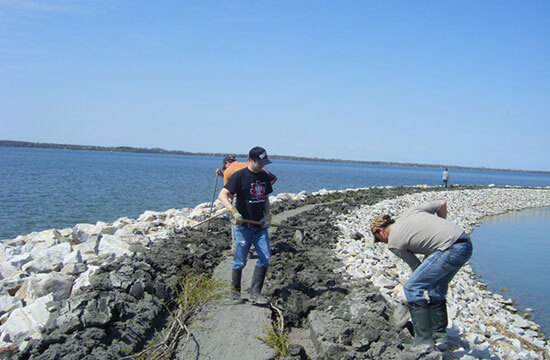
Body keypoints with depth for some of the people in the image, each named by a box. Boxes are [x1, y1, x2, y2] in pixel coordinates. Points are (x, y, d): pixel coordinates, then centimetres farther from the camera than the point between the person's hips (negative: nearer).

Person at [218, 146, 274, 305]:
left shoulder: (264, 176, 10)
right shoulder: (239, 176, -11)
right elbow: (222, 195, -17)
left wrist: (267, 216, 3)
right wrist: (234, 212, -30)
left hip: (260, 226, 6)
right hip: (243, 225, -6)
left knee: (265, 259, -1)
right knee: (240, 262, 2)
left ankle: (255, 293, 8)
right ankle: (236, 292, 21)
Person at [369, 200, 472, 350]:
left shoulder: (393, 243, 3)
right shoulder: (409, 212, 21)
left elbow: (416, 266, 11)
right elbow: (442, 203, 26)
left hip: (451, 249, -9)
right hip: (465, 243, 9)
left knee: (412, 288, -3)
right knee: (436, 287, 24)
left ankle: (424, 340, -2)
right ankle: (439, 334, 33)